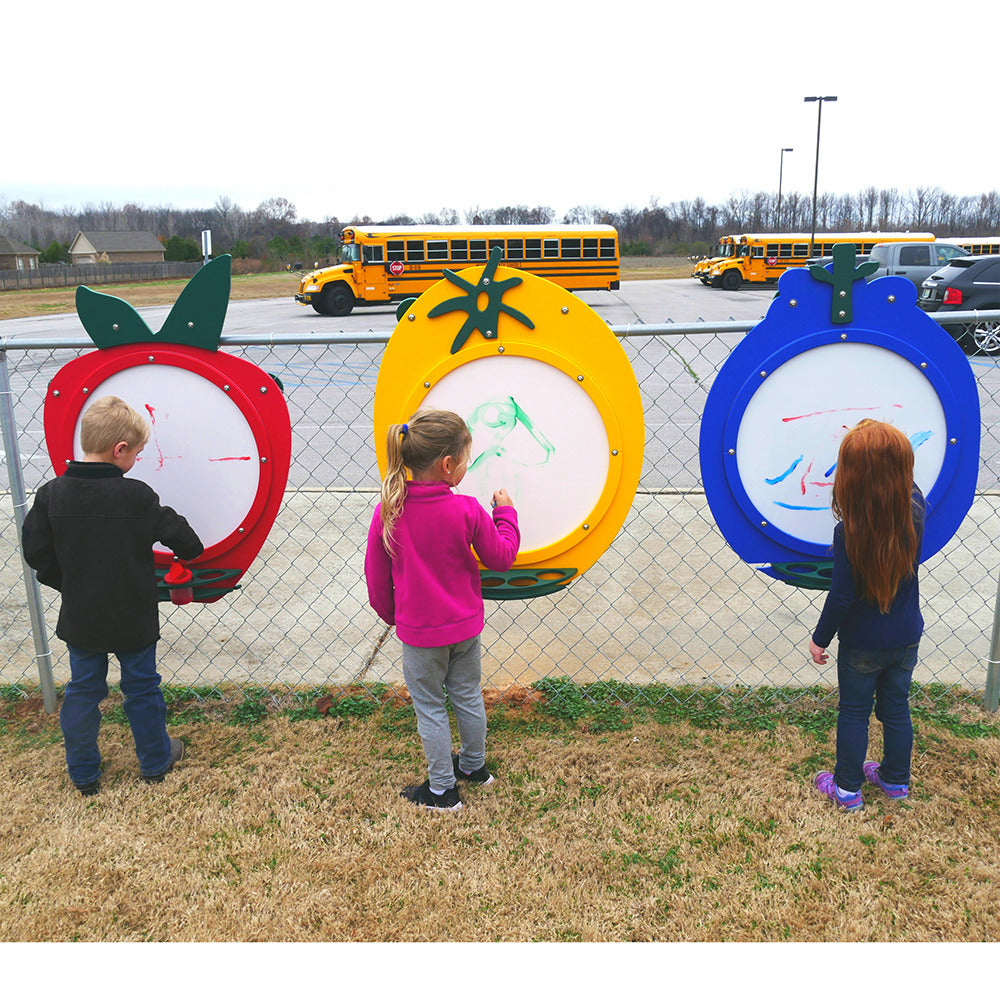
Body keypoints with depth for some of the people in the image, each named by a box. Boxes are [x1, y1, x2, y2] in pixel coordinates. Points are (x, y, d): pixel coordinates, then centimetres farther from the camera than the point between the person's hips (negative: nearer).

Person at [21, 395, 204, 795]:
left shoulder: (51, 493, -10)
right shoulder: (137, 496, -20)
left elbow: (35, 552, -5)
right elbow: (182, 539, -11)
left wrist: (66, 583, 10)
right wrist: (191, 549, 12)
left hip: (79, 620, 3)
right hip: (134, 621, -2)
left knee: (82, 692, 18)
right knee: (142, 689, 16)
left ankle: (83, 774, 31)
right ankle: (155, 762, 33)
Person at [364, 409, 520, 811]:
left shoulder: (388, 513, -16)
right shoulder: (467, 511, -18)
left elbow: (377, 578, -6)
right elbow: (501, 556, -5)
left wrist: (391, 615, 13)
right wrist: (505, 513, 10)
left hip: (419, 632, -1)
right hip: (465, 626, 2)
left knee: (430, 707, 14)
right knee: (468, 695, 23)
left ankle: (442, 789, 27)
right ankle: (474, 765, 43)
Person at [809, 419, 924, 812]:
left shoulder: (849, 531, -27)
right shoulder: (915, 510, -15)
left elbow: (841, 596, -20)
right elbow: (908, 485, 13)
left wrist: (820, 639, -8)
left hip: (861, 643, -4)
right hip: (906, 638, 4)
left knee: (854, 713, 13)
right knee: (896, 709, 21)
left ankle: (847, 788, 28)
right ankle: (895, 779, 39)